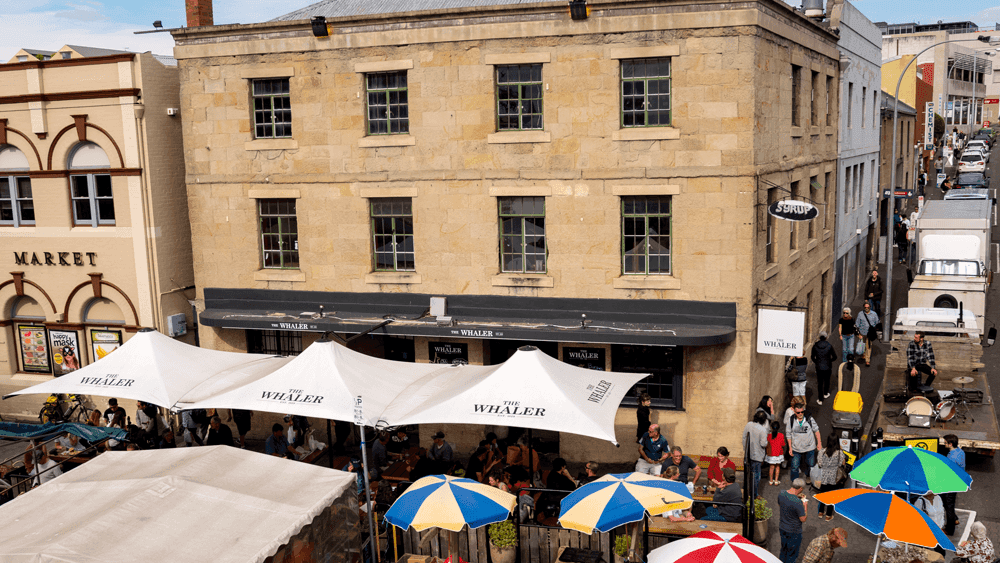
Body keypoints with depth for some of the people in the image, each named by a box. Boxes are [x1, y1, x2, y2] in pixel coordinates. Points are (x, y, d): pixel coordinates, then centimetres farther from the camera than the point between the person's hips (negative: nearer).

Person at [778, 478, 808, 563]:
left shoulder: (781, 494, -12)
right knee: (792, 553, 17)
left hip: (782, 528, 6)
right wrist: (804, 505, -8)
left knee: (783, 549, 28)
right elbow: (803, 519, -22)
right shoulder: (798, 502, -33)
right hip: (793, 532, -6)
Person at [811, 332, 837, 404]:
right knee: (827, 380, 26)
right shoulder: (829, 346, -17)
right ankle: (825, 393, 48)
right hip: (827, 367, 0)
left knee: (819, 383, 13)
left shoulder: (815, 346, -13)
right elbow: (835, 357, -9)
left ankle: (820, 400, 16)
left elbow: (813, 357, -1)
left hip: (819, 368, 0)